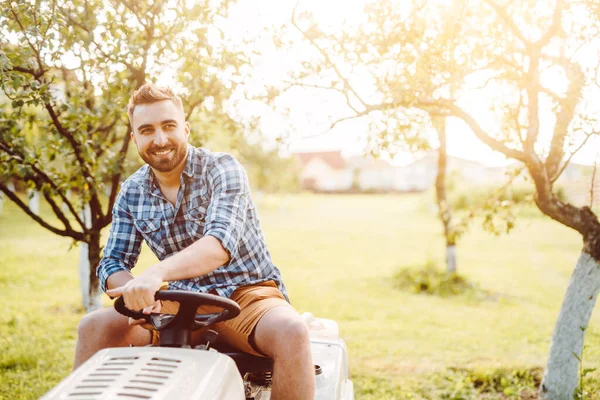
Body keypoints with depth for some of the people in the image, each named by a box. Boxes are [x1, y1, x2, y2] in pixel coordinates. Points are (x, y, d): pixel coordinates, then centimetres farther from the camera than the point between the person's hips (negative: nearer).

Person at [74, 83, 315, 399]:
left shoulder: (222, 169, -12)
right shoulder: (132, 194, 4)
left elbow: (222, 242, -29)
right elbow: (113, 263, 4)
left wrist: (157, 273, -47)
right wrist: (135, 292, -21)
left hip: (246, 295, -4)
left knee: (290, 331, -35)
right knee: (94, 326, -16)